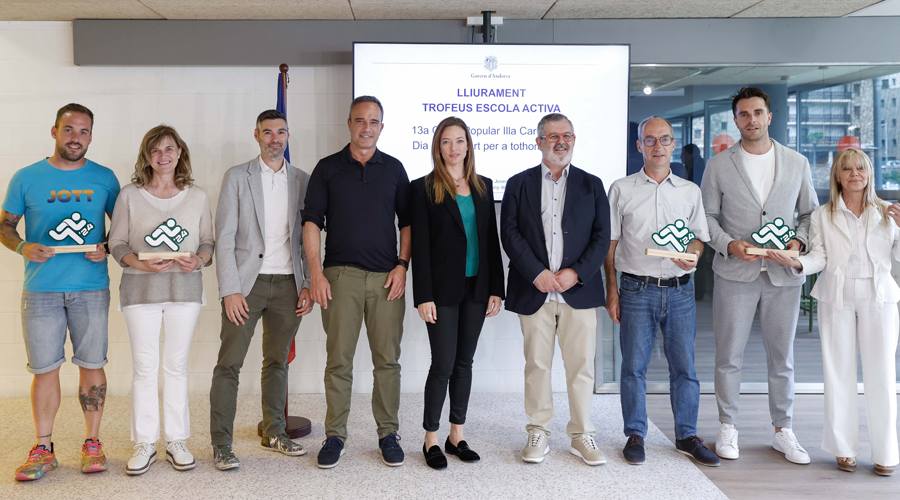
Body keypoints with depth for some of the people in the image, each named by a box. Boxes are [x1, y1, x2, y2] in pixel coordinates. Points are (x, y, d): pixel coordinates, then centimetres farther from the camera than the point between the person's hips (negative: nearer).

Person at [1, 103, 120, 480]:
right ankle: (42, 449, 17)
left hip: (91, 287, 0)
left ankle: (92, 443, 18)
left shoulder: (104, 178, 5)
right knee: (45, 368, 5)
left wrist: (106, 248, -7)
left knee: (92, 364, 5)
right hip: (41, 289, 0)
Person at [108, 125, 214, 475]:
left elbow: (208, 241, 9)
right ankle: (145, 444, 13)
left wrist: (199, 259, -12)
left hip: (185, 288, 1)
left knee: (176, 365, 6)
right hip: (140, 289, -1)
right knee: (144, 366, 1)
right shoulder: (129, 195, 3)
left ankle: (177, 441, 16)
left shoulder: (197, 196, 7)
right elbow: (116, 243, 3)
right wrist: (141, 264, -15)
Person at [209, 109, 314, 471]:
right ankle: (221, 445, 4)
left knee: (277, 361, 12)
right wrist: (230, 290, -12)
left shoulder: (302, 180, 10)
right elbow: (224, 238, -4)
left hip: (288, 284, 3)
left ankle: (274, 433, 24)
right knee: (229, 363, -3)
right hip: (247, 281, -3)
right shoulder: (237, 177, 1)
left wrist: (307, 285, 3)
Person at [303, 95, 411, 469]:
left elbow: (407, 221, 12)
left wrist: (402, 264, -1)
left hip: (387, 277, 1)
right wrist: (316, 273, -6)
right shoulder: (327, 168, 7)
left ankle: (388, 434, 15)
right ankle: (335, 435, 13)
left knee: (387, 359, 4)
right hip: (341, 276, -1)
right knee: (338, 359, 1)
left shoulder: (394, 169, 11)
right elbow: (312, 222, 3)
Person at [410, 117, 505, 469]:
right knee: (443, 364, -3)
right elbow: (419, 245, -6)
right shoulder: (423, 188, -2)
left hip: (476, 287, 4)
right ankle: (431, 439, 11)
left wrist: (496, 288, 5)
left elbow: (492, 239, 11)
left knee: (464, 363, 10)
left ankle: (457, 436, 21)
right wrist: (423, 296, -12)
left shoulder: (483, 186, 11)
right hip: (443, 289, -4)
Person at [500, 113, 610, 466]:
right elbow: (510, 233, -1)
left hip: (579, 290, 1)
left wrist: (576, 273, -9)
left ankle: (582, 436, 16)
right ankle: (538, 433, 18)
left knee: (581, 365, 3)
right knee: (536, 365, 5)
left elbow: (602, 236, 5)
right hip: (534, 291, 0)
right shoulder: (518, 184, 8)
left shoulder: (591, 184, 11)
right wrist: (537, 273, -12)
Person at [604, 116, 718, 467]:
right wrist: (611, 289, -1)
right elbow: (610, 243, 5)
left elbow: (700, 236, 14)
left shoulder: (690, 191, 10)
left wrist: (693, 254, -9)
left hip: (680, 289, 2)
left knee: (684, 366, 5)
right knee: (634, 366, 1)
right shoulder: (621, 190, 4)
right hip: (637, 289, -2)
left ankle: (687, 436, 19)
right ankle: (635, 435, 15)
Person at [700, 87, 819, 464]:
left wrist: (799, 241, -5)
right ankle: (728, 427, 18)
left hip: (784, 274, 2)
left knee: (782, 356, 9)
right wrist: (729, 244, -13)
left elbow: (810, 212, 14)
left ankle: (783, 431, 22)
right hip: (735, 274, -1)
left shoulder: (797, 163, 8)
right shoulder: (719, 165, 3)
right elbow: (707, 215, 4)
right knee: (729, 355, 4)